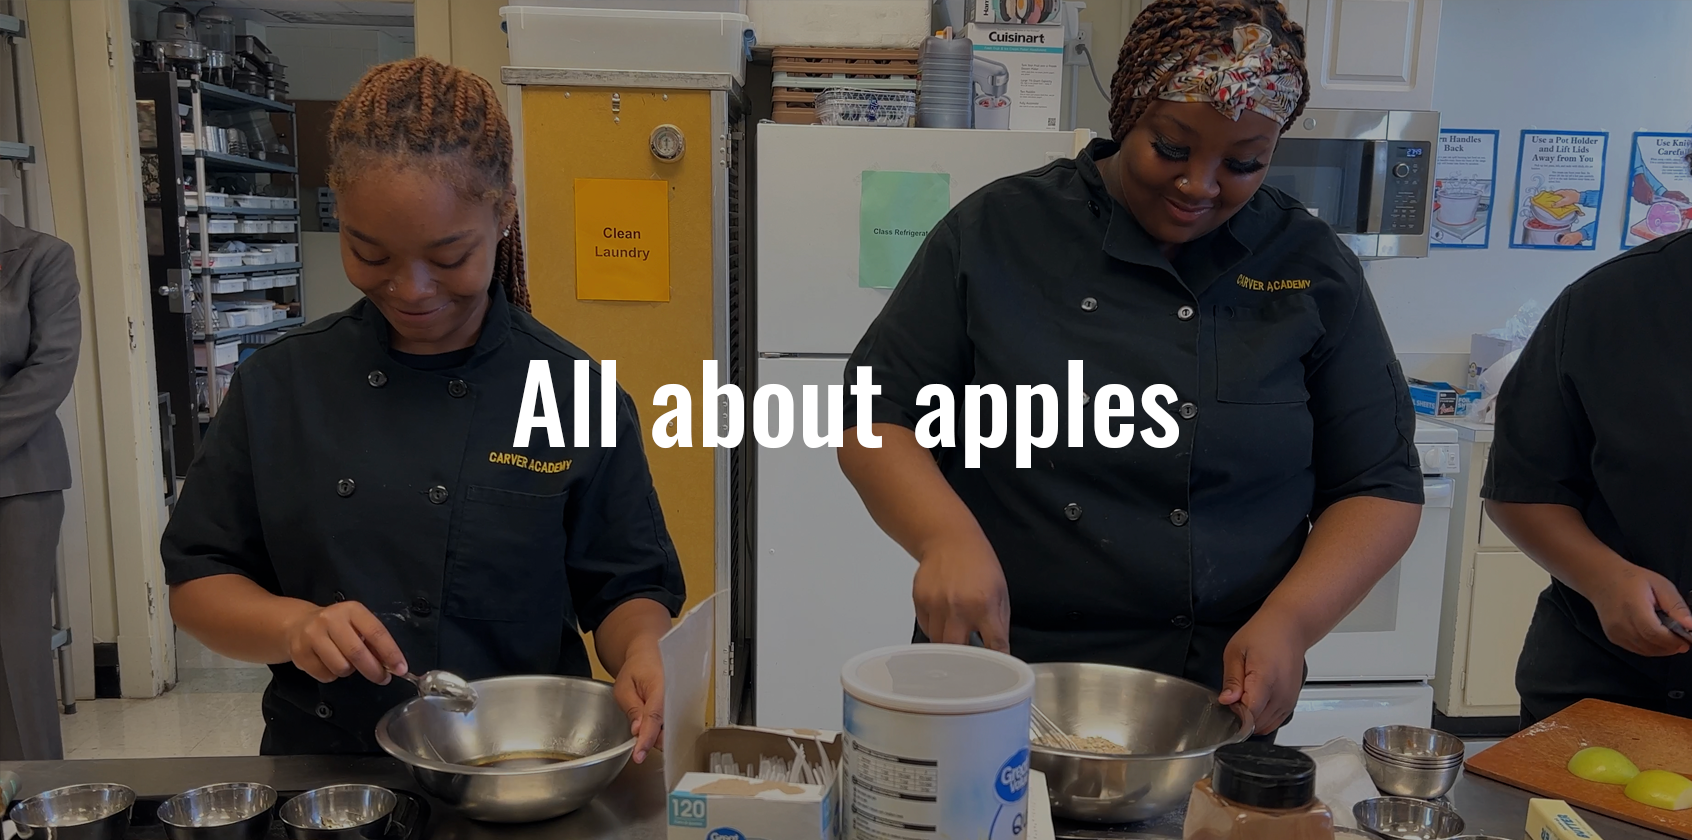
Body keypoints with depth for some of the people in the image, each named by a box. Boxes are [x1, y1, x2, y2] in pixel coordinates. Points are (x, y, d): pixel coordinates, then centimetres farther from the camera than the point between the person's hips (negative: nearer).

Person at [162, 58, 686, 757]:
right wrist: (294, 625, -13)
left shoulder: (576, 395, -5)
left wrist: (640, 656, -20)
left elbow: (626, 587, 2)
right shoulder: (278, 386, 2)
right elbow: (196, 580, 7)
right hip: (322, 772, 0)